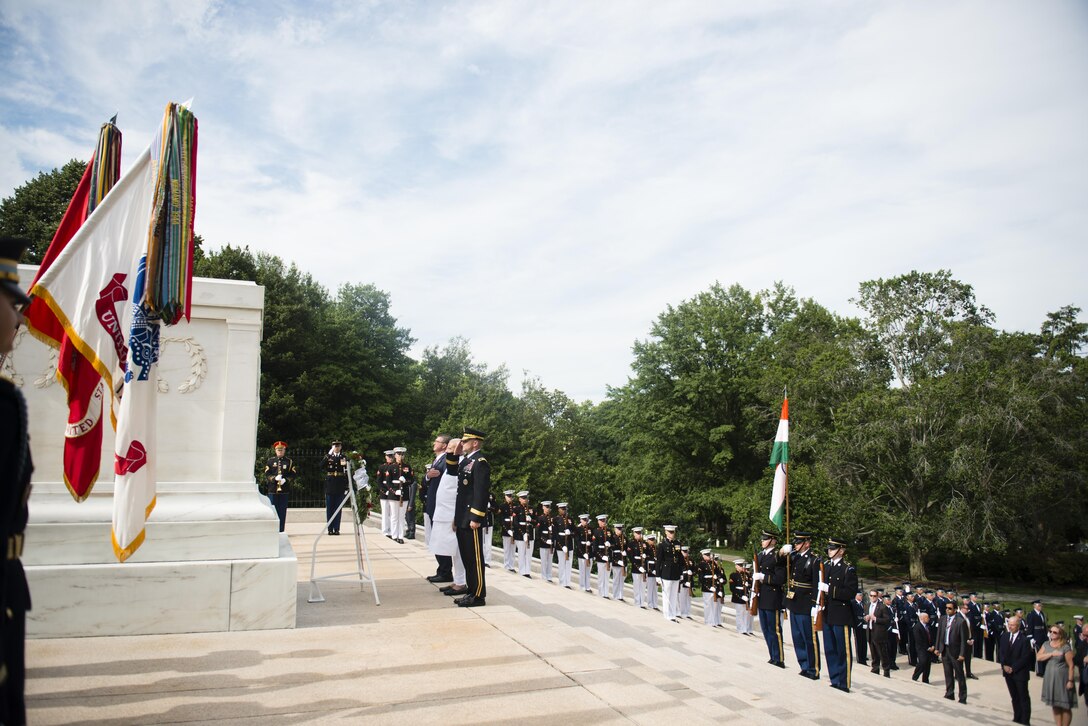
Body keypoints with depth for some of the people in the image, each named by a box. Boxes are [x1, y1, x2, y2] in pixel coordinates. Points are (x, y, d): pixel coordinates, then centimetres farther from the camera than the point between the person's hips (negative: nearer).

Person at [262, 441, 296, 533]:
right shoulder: (270, 461, 8)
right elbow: (267, 474, 2)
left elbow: (293, 474, 3)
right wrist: (274, 478, -16)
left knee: (282, 511, 1)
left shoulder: (289, 462, 8)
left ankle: (281, 531, 6)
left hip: (284, 490, 0)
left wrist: (285, 480, -14)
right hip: (272, 490, 0)